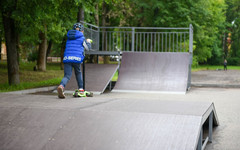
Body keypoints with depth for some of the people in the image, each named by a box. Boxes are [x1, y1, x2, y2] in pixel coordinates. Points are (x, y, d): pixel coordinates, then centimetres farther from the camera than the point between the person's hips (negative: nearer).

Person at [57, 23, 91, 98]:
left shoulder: (69, 38, 20)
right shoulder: (81, 38, 8)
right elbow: (87, 48, 19)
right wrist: (88, 42, 42)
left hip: (67, 58, 2)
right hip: (77, 58, -2)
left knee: (67, 75, -3)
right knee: (78, 73, 23)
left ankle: (61, 86, -32)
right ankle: (81, 89, 28)